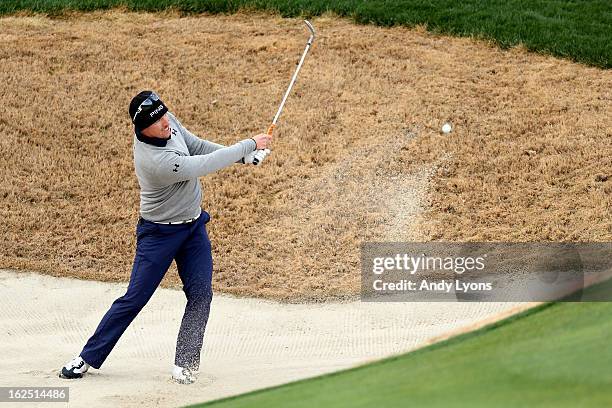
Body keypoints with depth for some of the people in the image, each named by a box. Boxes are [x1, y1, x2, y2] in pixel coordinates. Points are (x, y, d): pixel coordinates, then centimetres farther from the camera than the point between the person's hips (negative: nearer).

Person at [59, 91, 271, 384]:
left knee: (200, 294, -5)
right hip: (160, 232, -7)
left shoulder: (167, 121, -10)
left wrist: (241, 156, -7)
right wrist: (249, 145, -19)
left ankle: (185, 364, 0)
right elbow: (205, 165, -29)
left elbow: (196, 145, 5)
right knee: (134, 299, -2)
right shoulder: (155, 161, -34)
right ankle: (88, 357, 11)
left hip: (194, 225, 7)